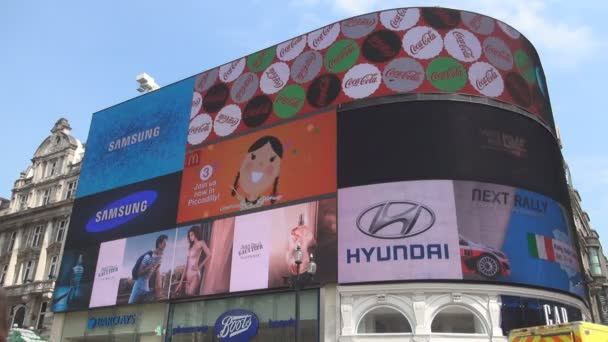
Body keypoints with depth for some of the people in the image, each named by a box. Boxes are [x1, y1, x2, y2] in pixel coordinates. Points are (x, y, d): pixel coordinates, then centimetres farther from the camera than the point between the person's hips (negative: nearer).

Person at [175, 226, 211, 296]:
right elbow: (187, 265, 17)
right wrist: (181, 282, 12)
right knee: (187, 295, 4)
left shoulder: (201, 243, 0)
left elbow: (209, 255, -18)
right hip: (188, 274, 7)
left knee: (191, 294, -17)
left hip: (195, 273, -7)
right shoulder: (190, 246, 19)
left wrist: (200, 266, -10)